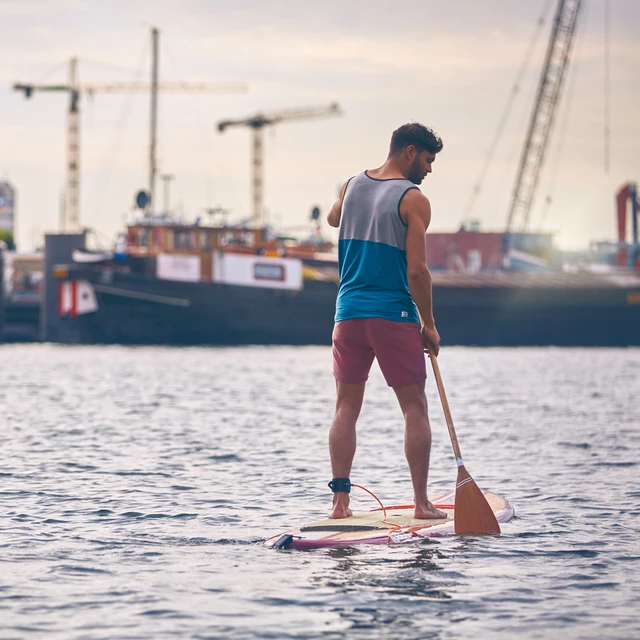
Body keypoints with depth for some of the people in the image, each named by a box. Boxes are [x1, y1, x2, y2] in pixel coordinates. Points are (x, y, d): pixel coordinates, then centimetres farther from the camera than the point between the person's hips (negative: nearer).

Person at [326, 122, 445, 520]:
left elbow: (333, 218, 34)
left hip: (349, 313, 5)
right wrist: (429, 324, -4)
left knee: (347, 408, 7)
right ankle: (421, 501, 2)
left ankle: (340, 500, 0)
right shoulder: (413, 199, -8)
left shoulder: (352, 185, 10)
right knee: (415, 408, 3)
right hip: (394, 314, -5)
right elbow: (417, 270, -13)